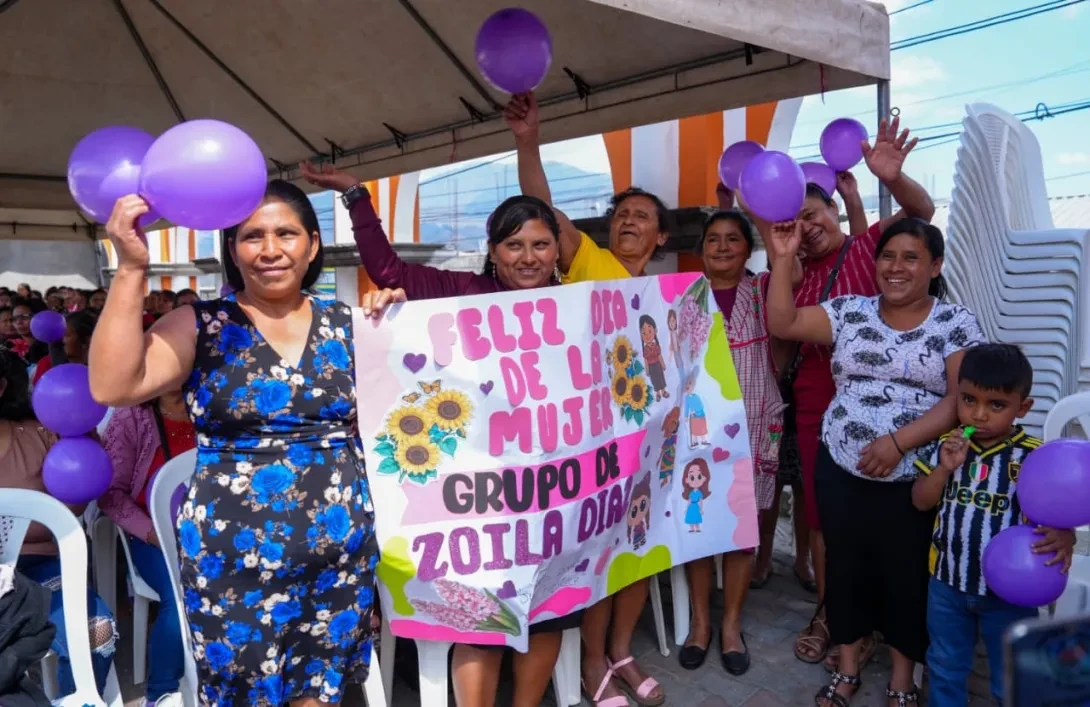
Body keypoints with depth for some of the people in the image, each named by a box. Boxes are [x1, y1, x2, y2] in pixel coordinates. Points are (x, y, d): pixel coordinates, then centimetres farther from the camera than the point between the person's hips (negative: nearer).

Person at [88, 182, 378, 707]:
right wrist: (131, 270, -20)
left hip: (341, 551, 2)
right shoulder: (201, 326, -3)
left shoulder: (347, 324, 3)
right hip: (234, 558, -2)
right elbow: (112, 387, -18)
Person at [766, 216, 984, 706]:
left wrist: (899, 442, -21)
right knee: (845, 567, 14)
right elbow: (782, 324, 0)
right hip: (841, 471, 2)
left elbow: (960, 399, -11)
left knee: (907, 575, 10)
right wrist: (783, 259, -7)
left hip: (916, 479, -2)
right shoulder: (849, 311, 6)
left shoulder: (957, 323, -2)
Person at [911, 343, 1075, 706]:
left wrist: (1064, 536, -34)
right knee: (944, 669, 23)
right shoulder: (949, 444, -6)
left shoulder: (1033, 456, -16)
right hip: (947, 581, 3)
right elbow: (920, 501, -3)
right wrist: (945, 468, -19)